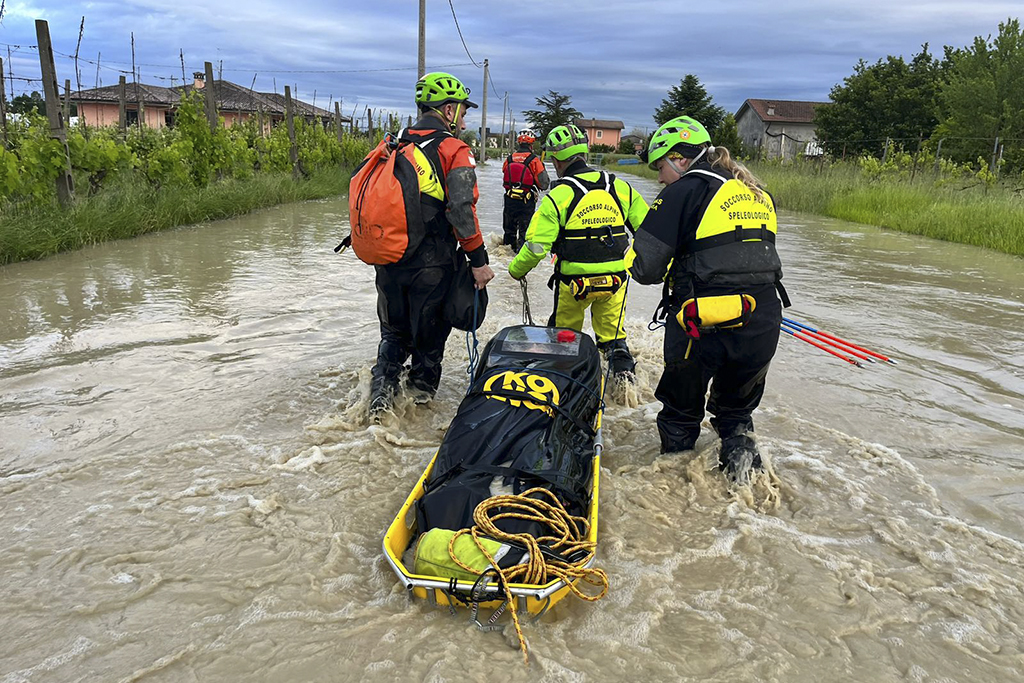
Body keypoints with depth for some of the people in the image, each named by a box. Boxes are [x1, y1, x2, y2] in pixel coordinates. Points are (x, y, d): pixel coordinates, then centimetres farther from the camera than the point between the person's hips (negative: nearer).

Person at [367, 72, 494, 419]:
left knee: (393, 330, 22)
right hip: (430, 263, -4)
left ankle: (382, 388, 10)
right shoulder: (454, 151, -10)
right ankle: (422, 390, 29)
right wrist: (478, 260, -12)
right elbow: (462, 211, -18)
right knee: (429, 330, 16)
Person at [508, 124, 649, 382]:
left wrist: (516, 269, 5)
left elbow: (537, 245, -13)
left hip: (575, 280, -3)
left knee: (565, 334, 19)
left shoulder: (559, 195, -11)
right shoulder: (619, 187, 2)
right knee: (612, 333, 19)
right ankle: (623, 367, 6)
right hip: (616, 278, 4)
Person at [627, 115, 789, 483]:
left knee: (681, 410, 18)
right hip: (762, 325, 6)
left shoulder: (685, 191, -7)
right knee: (737, 407, 29)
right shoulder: (757, 193, 14)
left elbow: (645, 267, -12)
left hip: (703, 326, -6)